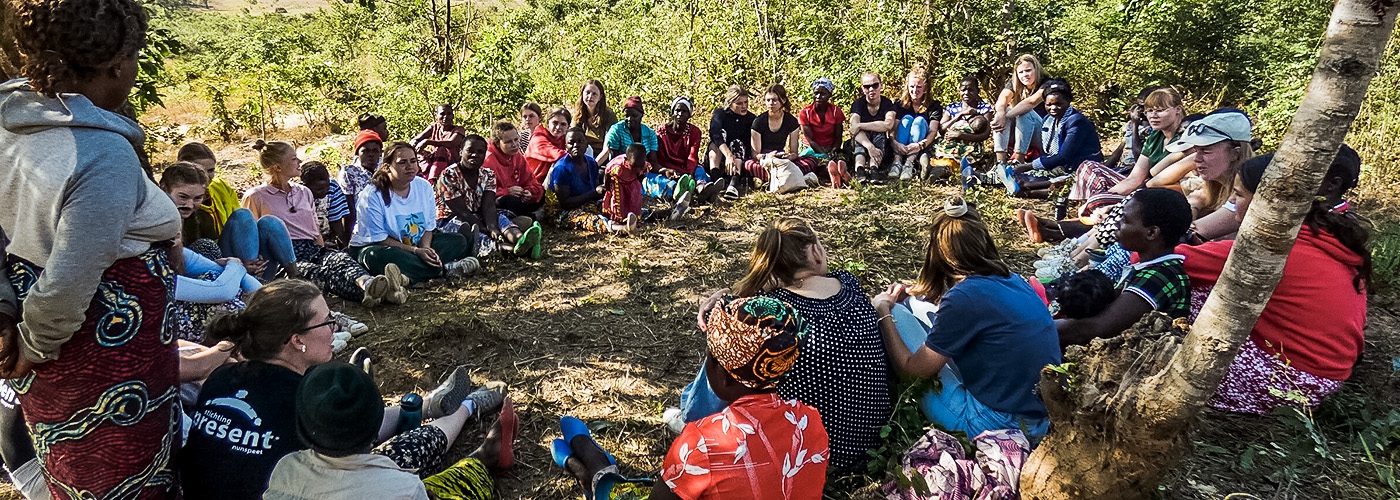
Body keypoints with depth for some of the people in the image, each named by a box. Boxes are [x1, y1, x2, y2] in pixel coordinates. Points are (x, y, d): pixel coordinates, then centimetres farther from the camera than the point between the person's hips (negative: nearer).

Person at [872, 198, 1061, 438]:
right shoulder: (1011, 279, 2)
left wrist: (883, 313, -1)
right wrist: (919, 294, 22)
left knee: (896, 313, -3)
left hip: (995, 425, -8)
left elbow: (913, 368, -13)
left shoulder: (964, 297, -21)